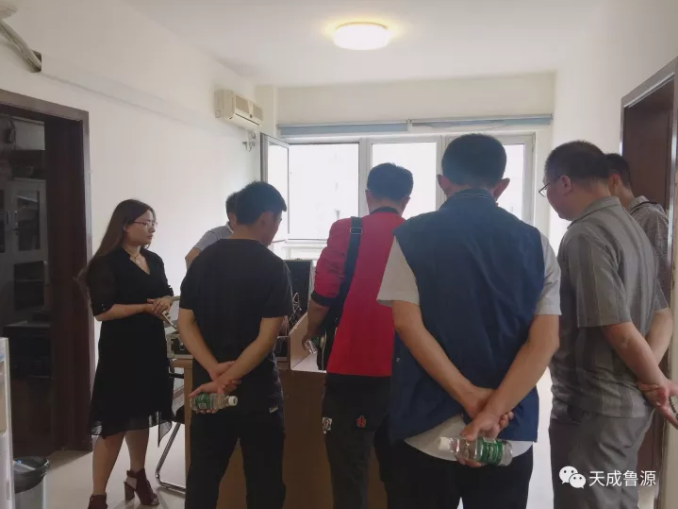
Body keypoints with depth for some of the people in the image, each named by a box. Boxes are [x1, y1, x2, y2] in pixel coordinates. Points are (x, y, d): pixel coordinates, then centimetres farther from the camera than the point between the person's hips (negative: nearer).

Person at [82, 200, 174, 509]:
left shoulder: (154, 261, 9)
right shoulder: (106, 263, -12)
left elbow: (166, 294, 17)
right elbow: (102, 311, -18)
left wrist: (165, 302, -6)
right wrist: (145, 307, -20)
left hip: (152, 346, 7)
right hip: (120, 350, -7)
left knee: (141, 415, 18)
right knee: (115, 423, -3)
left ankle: (137, 477, 36)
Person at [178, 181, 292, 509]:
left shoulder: (203, 260, 3)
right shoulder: (274, 267, -11)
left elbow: (185, 323, -1)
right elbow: (266, 338, -18)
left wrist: (214, 370, -11)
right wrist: (229, 380, -15)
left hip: (205, 385, 5)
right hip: (256, 389, -4)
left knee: (202, 476, 16)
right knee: (263, 481, 10)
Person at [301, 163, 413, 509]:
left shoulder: (347, 231, -8)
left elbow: (322, 296, -9)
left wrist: (311, 333, 12)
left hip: (354, 371, -3)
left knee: (349, 479, 9)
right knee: (399, 477, 18)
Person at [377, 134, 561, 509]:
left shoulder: (411, 237, -5)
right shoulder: (534, 243, 1)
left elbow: (408, 324, -13)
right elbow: (545, 341, -7)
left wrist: (471, 396, -11)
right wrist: (491, 412, -12)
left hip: (427, 428, -1)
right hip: (509, 433, 2)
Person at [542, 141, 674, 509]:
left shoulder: (585, 236, -19)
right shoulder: (631, 227, 10)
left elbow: (620, 332, -22)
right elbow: (662, 315, 11)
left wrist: (658, 382, -5)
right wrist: (650, 381, -2)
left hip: (592, 405, -9)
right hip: (629, 403, 9)